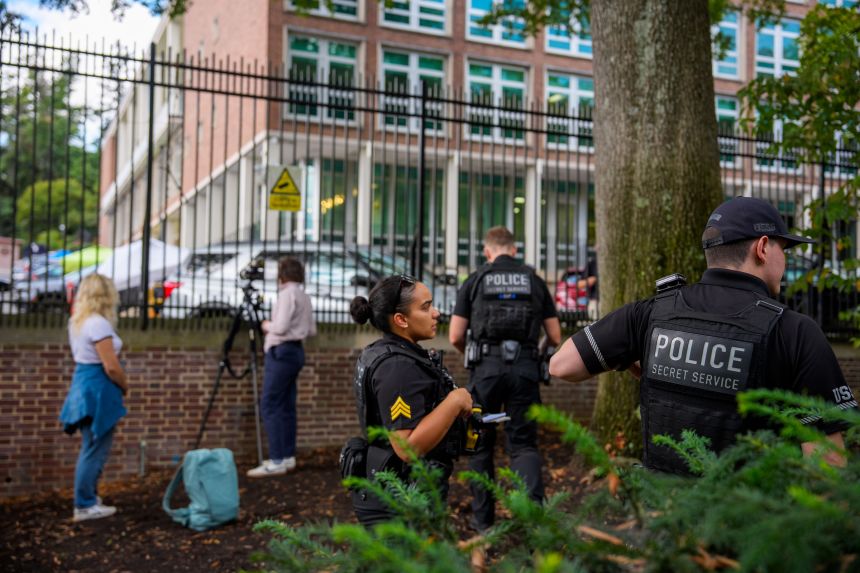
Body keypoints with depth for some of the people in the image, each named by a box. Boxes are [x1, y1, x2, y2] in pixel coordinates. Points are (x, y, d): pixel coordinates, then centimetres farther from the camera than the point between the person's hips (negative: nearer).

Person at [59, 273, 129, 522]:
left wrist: (119, 384, 14)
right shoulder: (99, 324, -18)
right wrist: (125, 386, -3)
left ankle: (87, 496, 27)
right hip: (98, 390, -10)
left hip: (83, 385, 10)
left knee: (91, 447, 19)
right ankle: (85, 506, 5)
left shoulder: (77, 322, 11)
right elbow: (111, 367, -21)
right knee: (94, 449, -2)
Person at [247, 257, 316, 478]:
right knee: (286, 407, 11)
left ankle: (277, 461, -11)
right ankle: (288, 457, 14)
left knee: (271, 406, -9)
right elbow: (312, 330, 17)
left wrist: (266, 325, 0)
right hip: (295, 352, 9)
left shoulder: (287, 294, -12)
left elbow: (281, 327, -19)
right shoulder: (304, 296, 15)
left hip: (281, 352, -9)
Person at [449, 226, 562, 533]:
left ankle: (483, 518, 20)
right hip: (525, 369, 1)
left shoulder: (475, 281, 6)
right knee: (524, 443, 6)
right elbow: (555, 337, 11)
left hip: (486, 369, -1)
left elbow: (455, 337, 3)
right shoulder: (535, 281, 10)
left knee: (480, 443, 13)